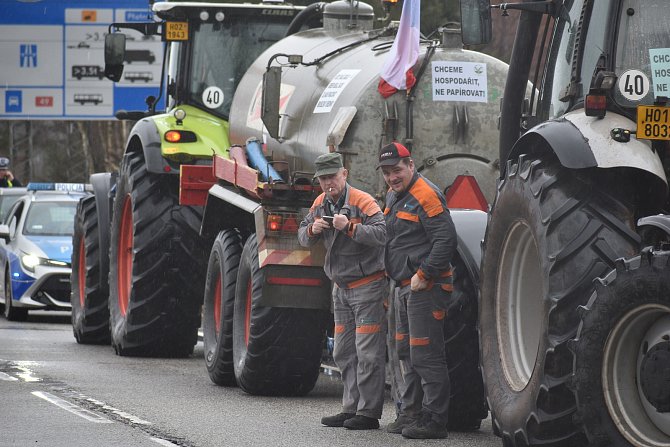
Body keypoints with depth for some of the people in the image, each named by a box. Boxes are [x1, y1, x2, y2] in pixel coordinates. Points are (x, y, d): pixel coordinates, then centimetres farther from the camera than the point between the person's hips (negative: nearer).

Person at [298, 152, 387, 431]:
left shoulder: (362, 202, -15)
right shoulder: (321, 204, 9)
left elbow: (381, 233, -26)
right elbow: (303, 238, 12)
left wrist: (350, 227, -34)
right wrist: (312, 230, -11)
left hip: (368, 285, -8)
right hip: (341, 287, 9)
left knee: (367, 353, -8)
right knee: (344, 353, 11)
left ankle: (368, 413, -7)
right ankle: (351, 409, 17)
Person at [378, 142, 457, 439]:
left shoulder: (425, 195, -15)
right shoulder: (393, 197, 16)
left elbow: (446, 239, -21)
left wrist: (423, 275, -21)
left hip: (425, 288, -10)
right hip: (402, 287, 10)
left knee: (425, 356, -11)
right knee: (406, 354, 15)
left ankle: (433, 420, -10)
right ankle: (410, 413, 24)